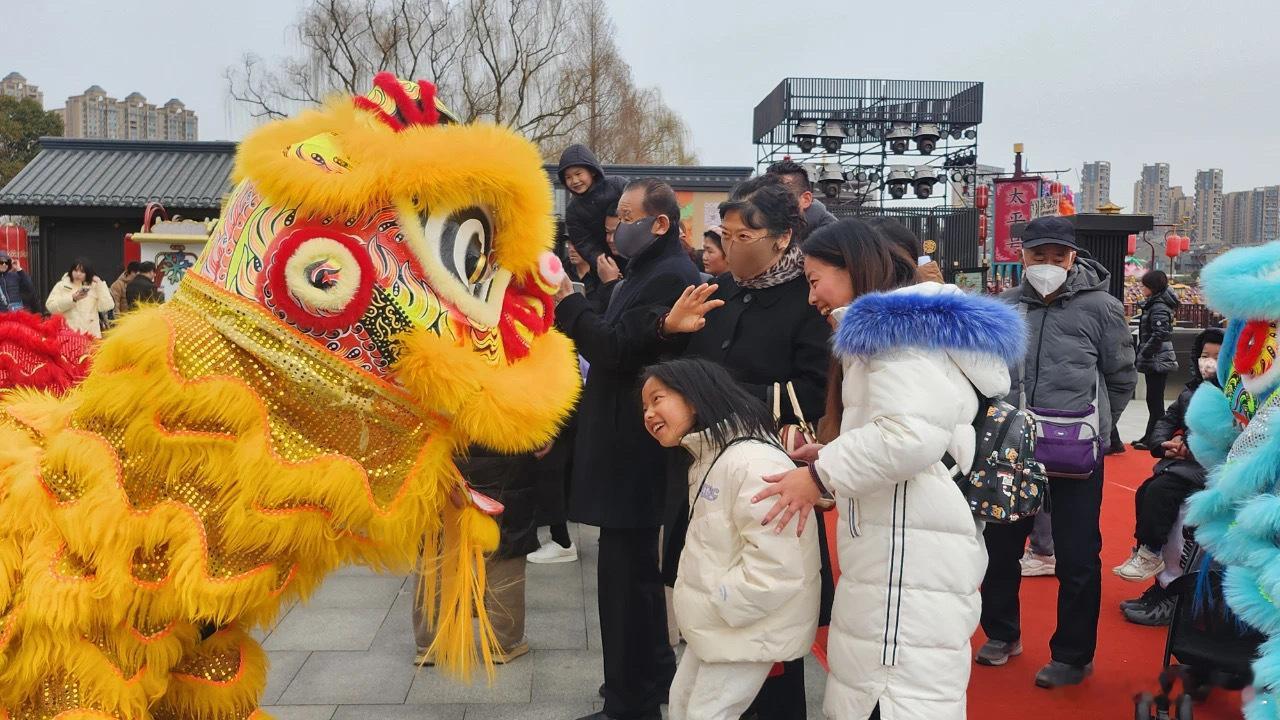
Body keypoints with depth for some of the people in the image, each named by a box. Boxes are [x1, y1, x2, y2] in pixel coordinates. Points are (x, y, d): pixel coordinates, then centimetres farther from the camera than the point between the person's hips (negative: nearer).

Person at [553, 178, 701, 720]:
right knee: (637, 569, 20)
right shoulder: (646, 271, 18)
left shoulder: (668, 276, -16)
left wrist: (567, 301, -15)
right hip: (626, 445, 11)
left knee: (626, 574, -3)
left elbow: (616, 348, -24)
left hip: (634, 450, -11)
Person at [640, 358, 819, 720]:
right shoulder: (709, 458, 9)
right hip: (716, 621, 10)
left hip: (751, 625, -10)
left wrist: (716, 607, -21)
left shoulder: (752, 462, -26)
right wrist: (699, 604, 7)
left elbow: (776, 565, -32)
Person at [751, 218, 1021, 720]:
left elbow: (913, 434, -24)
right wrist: (829, 455, 12)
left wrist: (821, 475, -15)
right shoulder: (897, 324, 22)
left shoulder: (898, 322, -10)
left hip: (910, 553, -11)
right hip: (893, 547, 11)